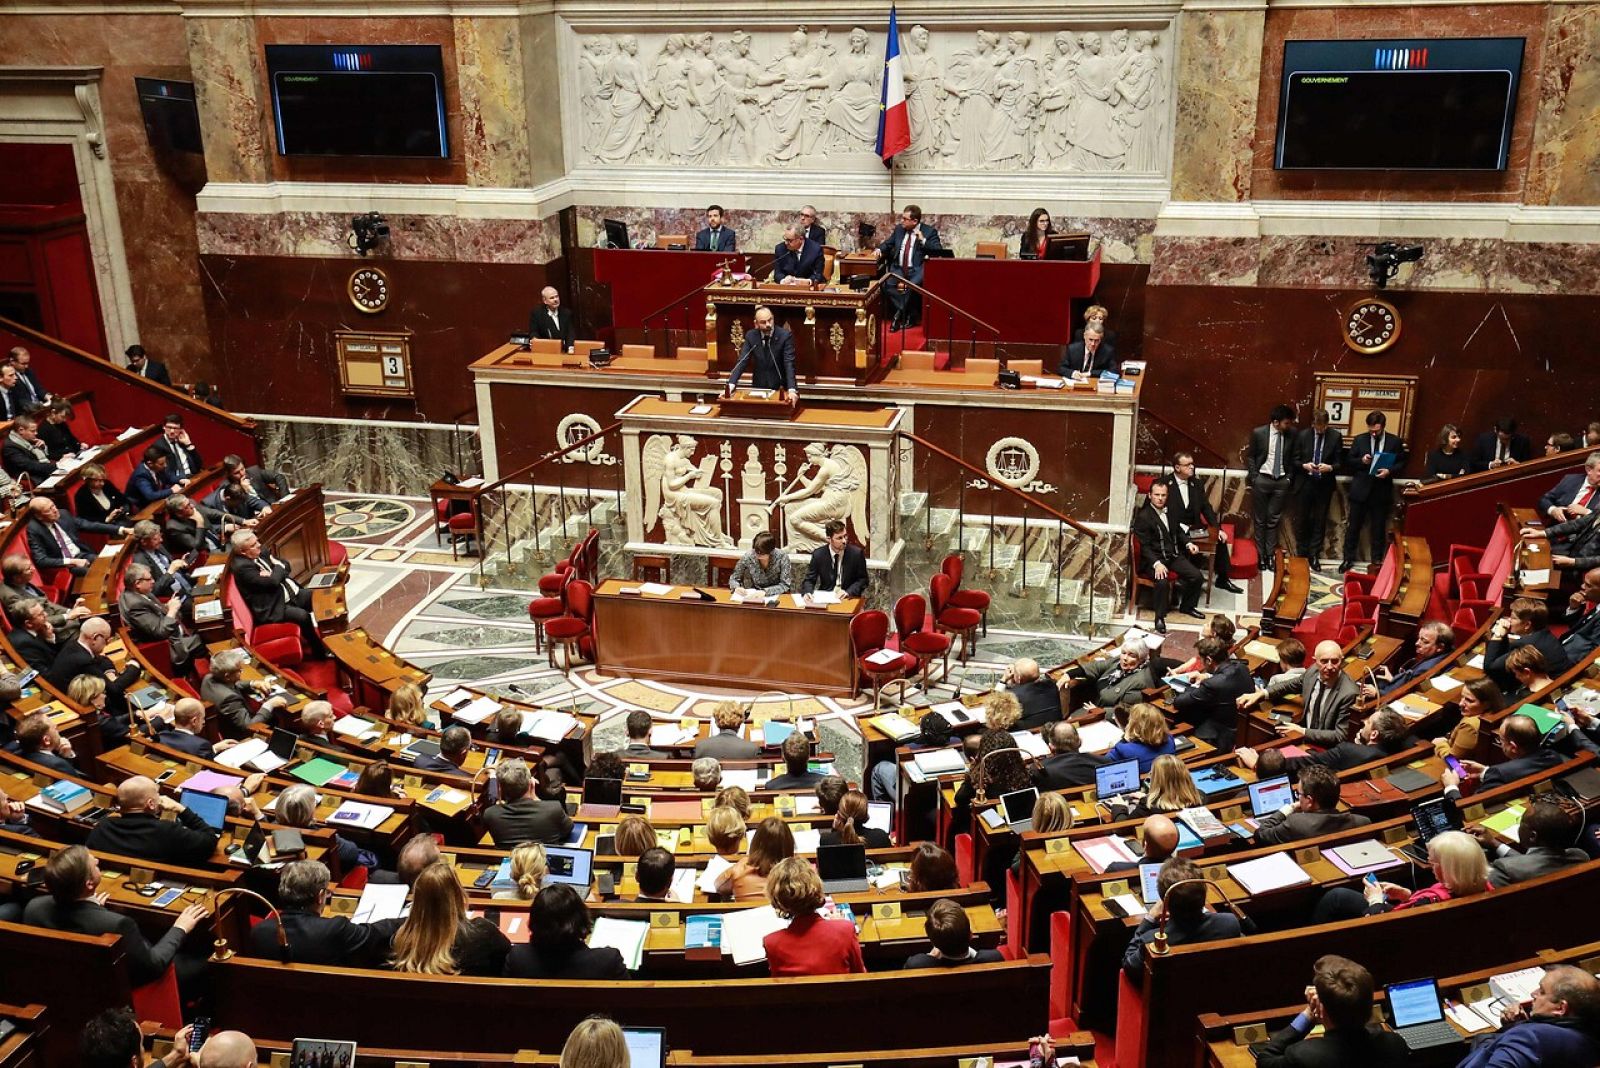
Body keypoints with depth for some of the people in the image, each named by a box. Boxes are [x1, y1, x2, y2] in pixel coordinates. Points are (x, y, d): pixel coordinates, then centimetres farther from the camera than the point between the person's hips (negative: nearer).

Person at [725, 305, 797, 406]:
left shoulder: (785, 335, -11)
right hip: (758, 386, 2)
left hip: (780, 387, -2)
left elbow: (789, 364, -18)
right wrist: (731, 385, -23)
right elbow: (742, 362, -7)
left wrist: (792, 390, -33)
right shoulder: (751, 336, -3)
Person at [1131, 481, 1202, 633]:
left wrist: (1187, 544, 8)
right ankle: (1160, 617, -15)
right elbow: (1144, 546, -13)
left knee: (1197, 576, -10)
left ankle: (1187, 606, 16)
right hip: (1154, 558, -7)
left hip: (1173, 555, 7)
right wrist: (1156, 564, -26)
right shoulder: (1143, 516, -10)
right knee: (1163, 581, -34)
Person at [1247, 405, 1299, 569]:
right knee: (1261, 519, 8)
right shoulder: (1258, 433, -7)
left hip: (1281, 481, 1)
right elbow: (1251, 457, 1)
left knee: (1274, 519, 6)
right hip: (1262, 480, -1)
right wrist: (1254, 478, -6)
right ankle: (1260, 554, 16)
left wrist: (1289, 477, 0)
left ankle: (1270, 554, 13)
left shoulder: (1291, 433, -3)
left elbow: (1294, 457, 7)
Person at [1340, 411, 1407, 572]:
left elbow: (1401, 463, 4)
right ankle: (1348, 559, 17)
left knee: (1378, 529, 7)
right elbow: (1349, 462, 6)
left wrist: (1390, 471, -15)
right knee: (1353, 527, 6)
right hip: (1361, 489, 1)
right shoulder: (1359, 440, 3)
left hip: (1382, 491, 0)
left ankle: (1377, 561, 18)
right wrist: (1361, 460, -14)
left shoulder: (1395, 442, 1)